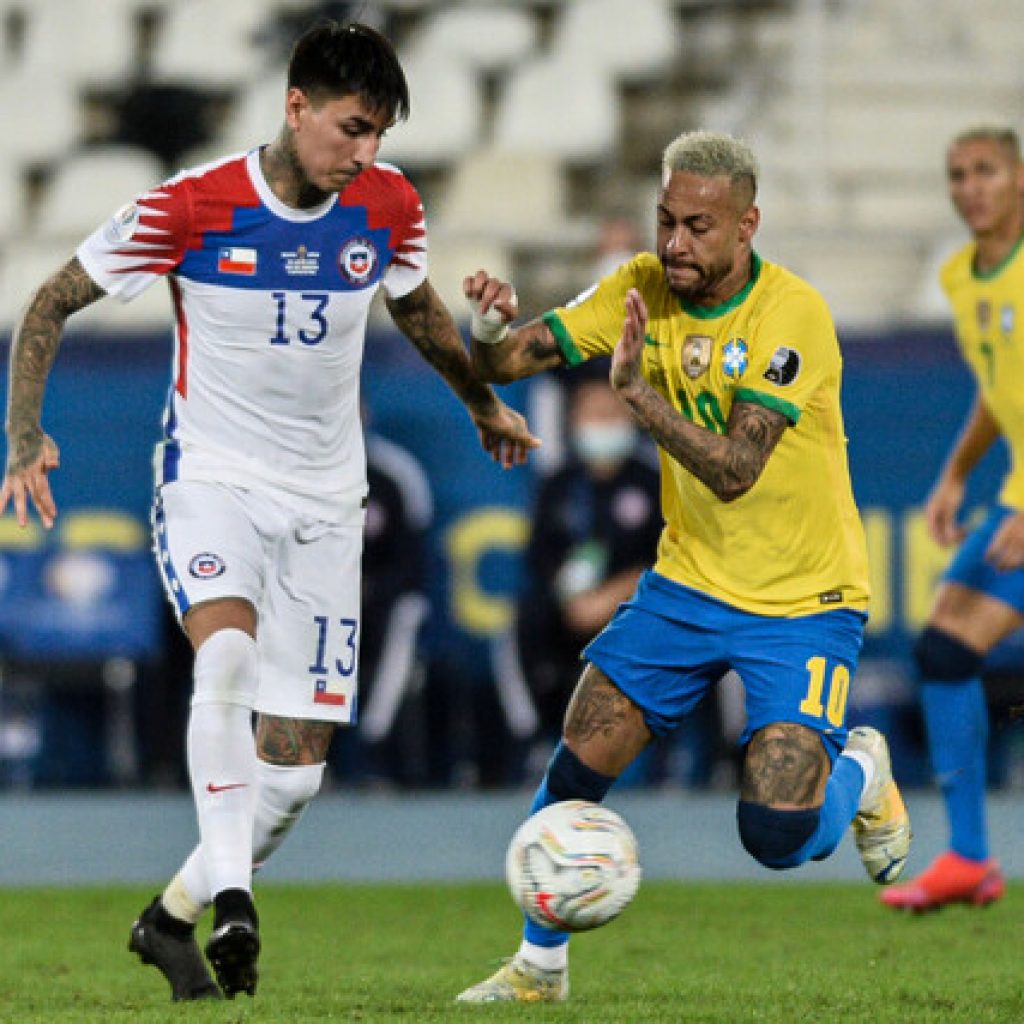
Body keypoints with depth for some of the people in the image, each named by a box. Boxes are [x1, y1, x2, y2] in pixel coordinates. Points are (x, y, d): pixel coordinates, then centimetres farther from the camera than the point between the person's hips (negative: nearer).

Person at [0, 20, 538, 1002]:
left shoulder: (387, 205, -3)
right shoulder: (189, 207, -15)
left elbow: (415, 305, 20)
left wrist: (484, 404, 33)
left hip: (323, 503, 4)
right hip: (211, 479, -4)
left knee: (296, 768, 1)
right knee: (227, 654, -35)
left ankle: (171, 918, 22)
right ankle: (231, 902, -38)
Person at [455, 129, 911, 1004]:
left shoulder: (794, 316, -21)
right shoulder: (644, 289, -4)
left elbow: (733, 471, -29)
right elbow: (507, 361, -5)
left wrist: (639, 392, -40)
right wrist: (491, 328, -28)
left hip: (804, 602, -5)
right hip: (689, 581, 5)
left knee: (776, 835, -15)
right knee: (582, 759, -8)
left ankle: (859, 774, 21)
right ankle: (540, 964, 12)